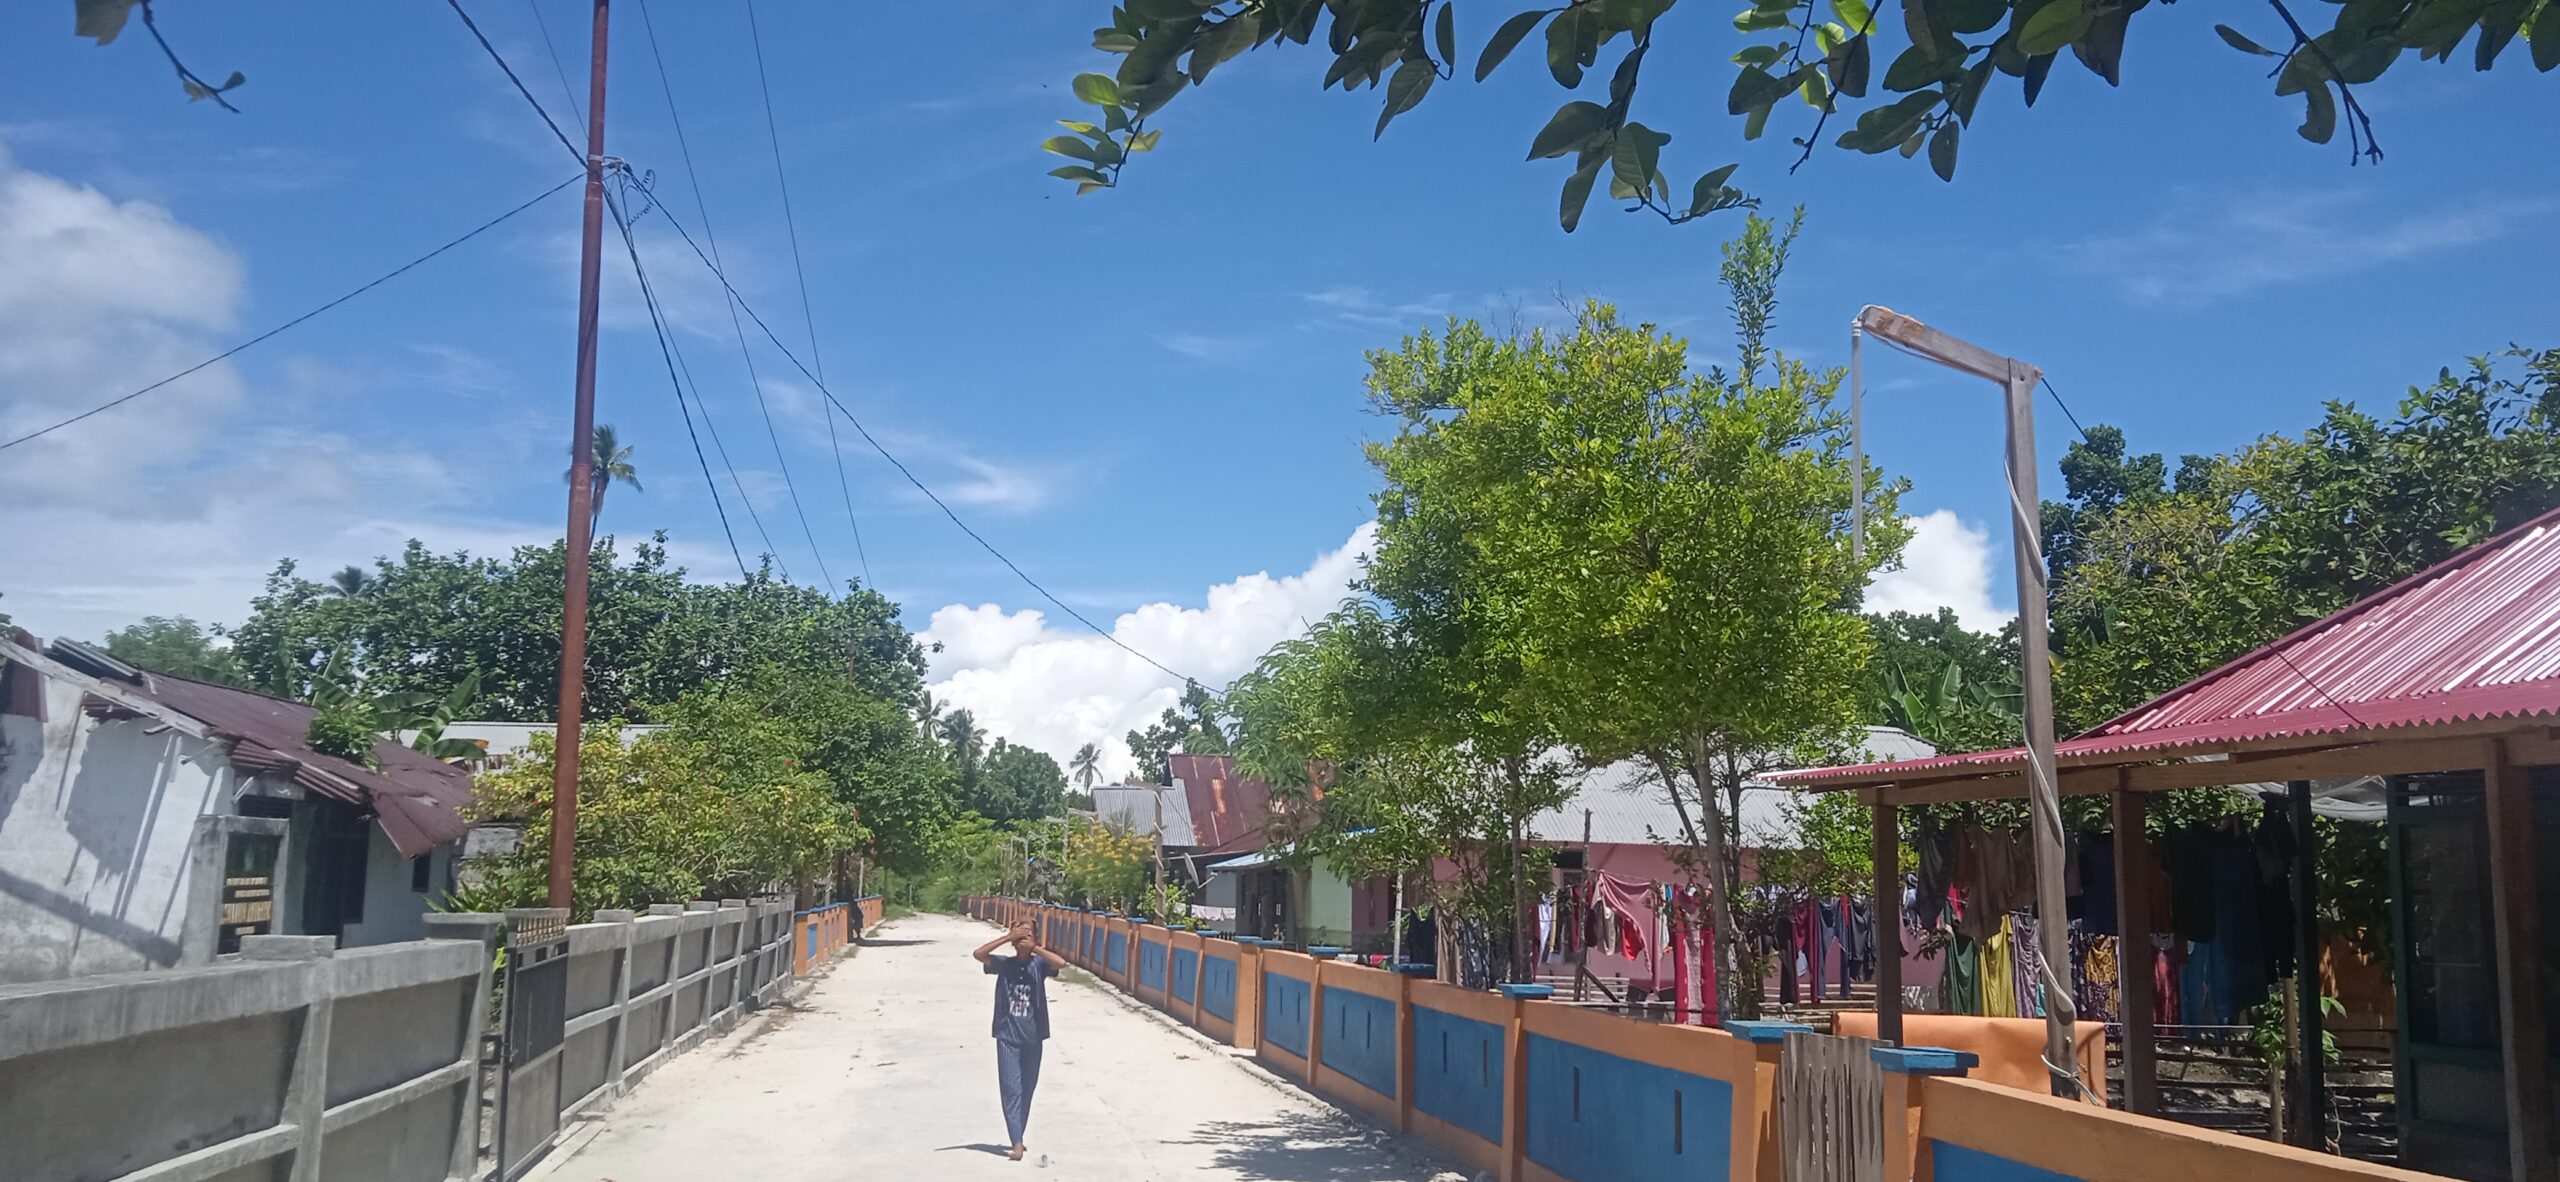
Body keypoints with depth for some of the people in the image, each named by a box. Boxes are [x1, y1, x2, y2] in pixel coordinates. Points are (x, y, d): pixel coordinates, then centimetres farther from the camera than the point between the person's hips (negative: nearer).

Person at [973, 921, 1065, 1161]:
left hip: (1033, 1036, 1)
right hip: (1007, 1036, -1)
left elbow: (1061, 963, -23)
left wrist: (1034, 947, -19)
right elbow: (978, 954, -16)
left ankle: (1018, 1137, 25)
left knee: (1027, 1089, 11)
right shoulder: (1004, 964, -2)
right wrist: (1007, 937, -19)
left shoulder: (1039, 965, -3)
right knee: (1011, 1088, -7)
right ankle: (1017, 1142, -10)